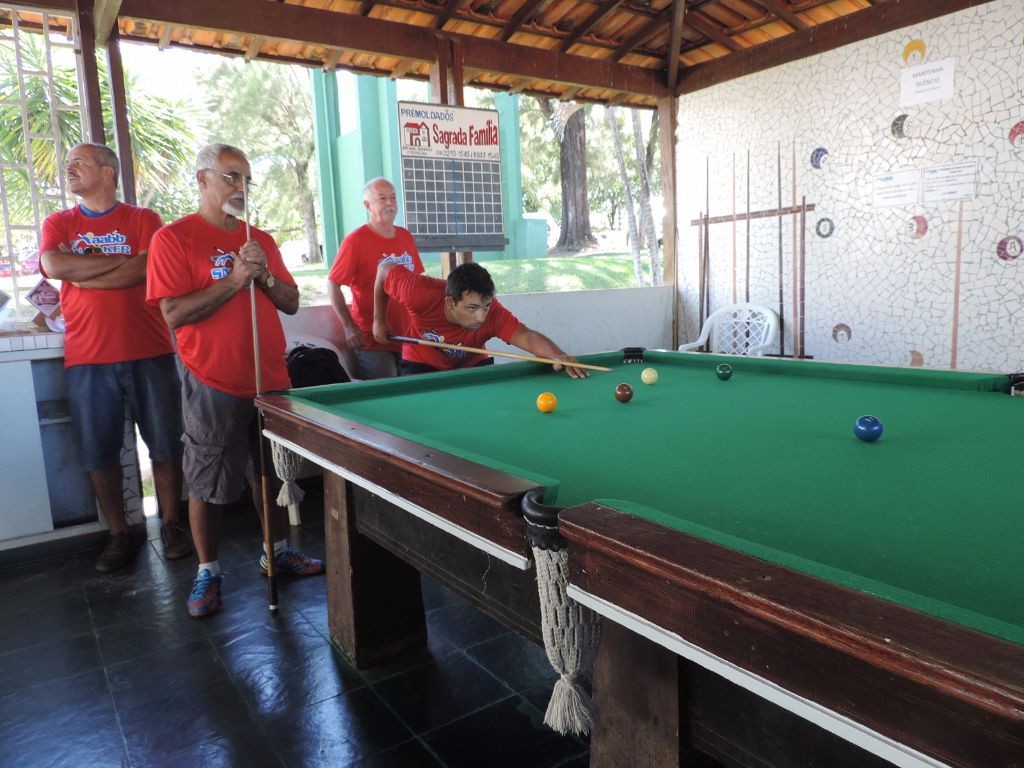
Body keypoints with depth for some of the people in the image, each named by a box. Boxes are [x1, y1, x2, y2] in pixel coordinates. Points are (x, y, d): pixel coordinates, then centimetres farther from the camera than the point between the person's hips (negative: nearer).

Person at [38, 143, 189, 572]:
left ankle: (171, 526, 19)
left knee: (165, 446, 4)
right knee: (100, 454, 6)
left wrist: (79, 273, -6)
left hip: (149, 353, -2)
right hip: (87, 359, 2)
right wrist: (121, 260, -7)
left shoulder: (144, 219, 5)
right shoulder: (58, 224, 13)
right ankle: (118, 536, 20)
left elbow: (145, 271, -11)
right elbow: (53, 267, -7)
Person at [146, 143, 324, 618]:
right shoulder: (173, 238, -5)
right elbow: (174, 314, -14)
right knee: (207, 485, 5)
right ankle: (207, 571, 21)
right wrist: (233, 280, -19)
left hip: (270, 380, 5)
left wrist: (264, 274, -9)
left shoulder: (261, 239, 11)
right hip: (214, 386, -5)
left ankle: (277, 551, 32)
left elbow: (291, 304, 9)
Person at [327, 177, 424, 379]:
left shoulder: (406, 237, 9)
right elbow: (333, 283, -8)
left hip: (408, 337, 6)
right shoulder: (355, 240, -9)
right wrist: (349, 327, -13)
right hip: (373, 342, -6)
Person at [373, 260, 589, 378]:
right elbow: (384, 269, -18)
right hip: (421, 365, -1)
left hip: (471, 365, 1)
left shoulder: (492, 312, -36)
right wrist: (379, 320, -11)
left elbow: (527, 336, -52)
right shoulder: (421, 294, -36)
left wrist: (559, 356, -72)